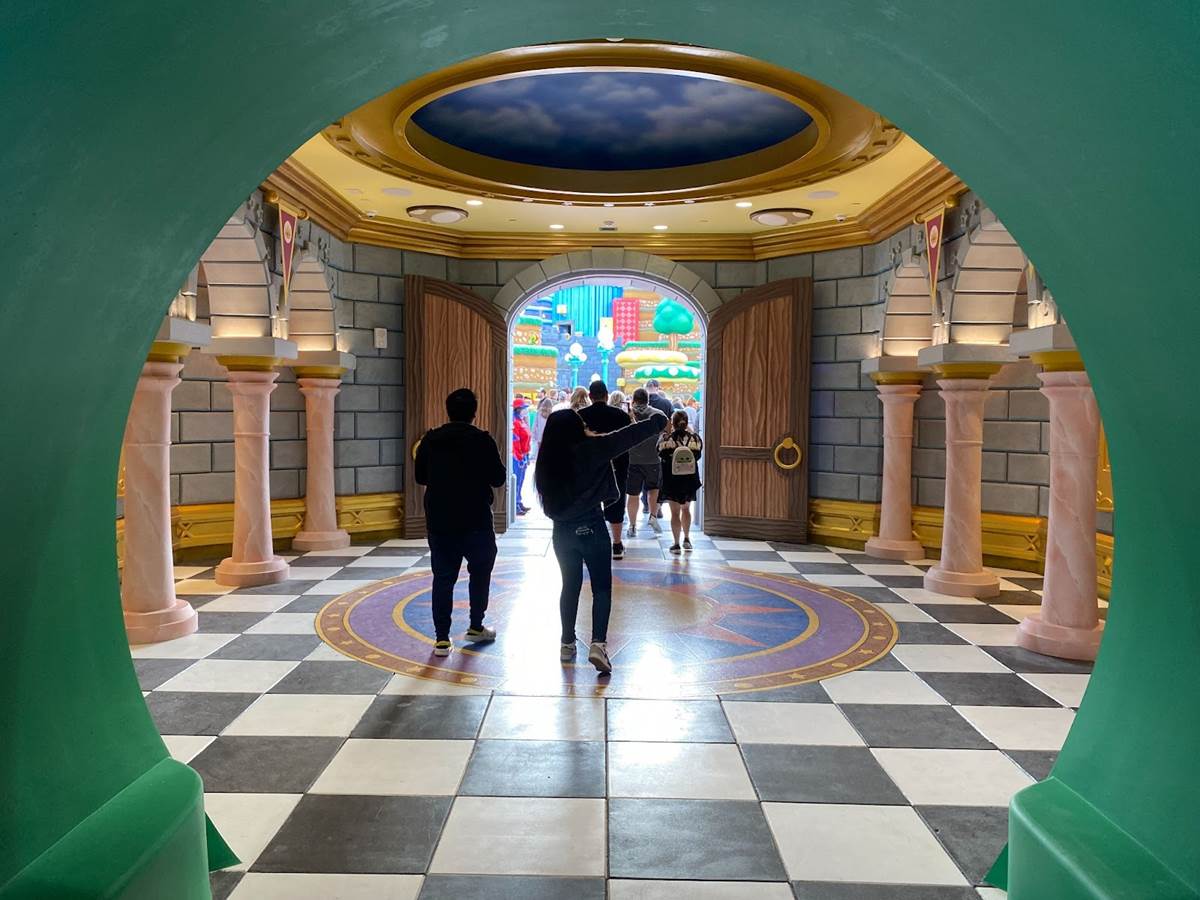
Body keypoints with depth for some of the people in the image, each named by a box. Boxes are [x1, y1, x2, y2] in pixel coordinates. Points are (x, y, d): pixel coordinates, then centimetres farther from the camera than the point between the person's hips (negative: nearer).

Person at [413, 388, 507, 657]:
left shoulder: (431, 440, 1)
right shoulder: (483, 441, -9)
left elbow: (420, 477, 8)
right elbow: (498, 479, -6)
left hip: (439, 521, 2)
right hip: (476, 521, -2)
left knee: (443, 577, 5)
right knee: (480, 572, 18)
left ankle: (442, 638, 2)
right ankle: (476, 627, 23)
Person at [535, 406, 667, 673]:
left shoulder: (548, 461, -1)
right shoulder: (590, 450, -13)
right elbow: (628, 436, -9)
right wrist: (658, 422, 3)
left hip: (562, 532, 4)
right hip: (592, 528, -4)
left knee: (570, 586, 18)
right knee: (602, 588, 3)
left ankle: (567, 644, 24)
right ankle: (598, 643, -11)